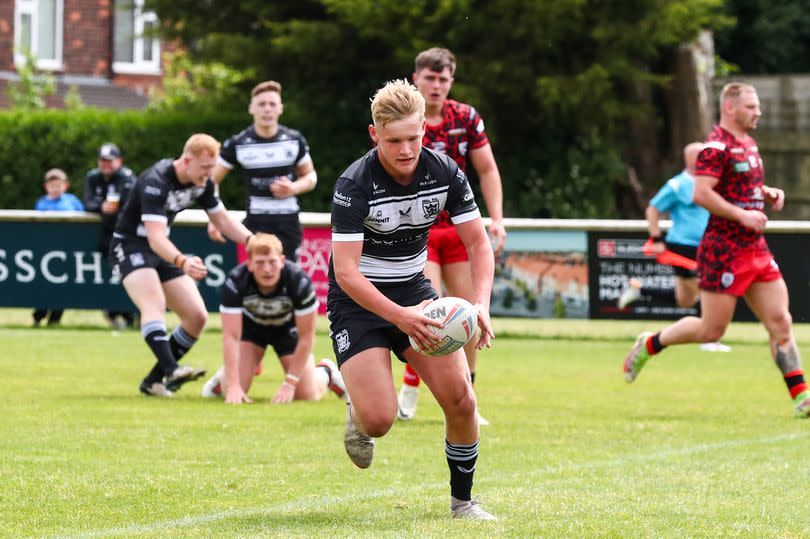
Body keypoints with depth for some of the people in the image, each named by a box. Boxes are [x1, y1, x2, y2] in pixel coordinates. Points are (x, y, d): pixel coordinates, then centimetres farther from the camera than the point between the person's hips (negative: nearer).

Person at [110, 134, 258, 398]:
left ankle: (153, 381, 6)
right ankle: (171, 371, -50)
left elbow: (222, 219, 12)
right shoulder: (155, 182, -29)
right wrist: (182, 261, -56)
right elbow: (155, 237, -38)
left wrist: (253, 241, -6)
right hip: (131, 245, -8)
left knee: (197, 316, -1)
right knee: (154, 304, -33)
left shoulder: (203, 183, -3)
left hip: (164, 251, 8)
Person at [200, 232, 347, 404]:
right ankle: (223, 377, 23)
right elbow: (231, 336, -33)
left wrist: (289, 384, -29)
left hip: (288, 326, 0)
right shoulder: (234, 282, -35)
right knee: (234, 391, -15)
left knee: (308, 395, -6)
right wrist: (234, 386, -40)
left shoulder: (300, 282, -36)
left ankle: (326, 372, 29)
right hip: (251, 324, 0)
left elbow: (306, 337, -26)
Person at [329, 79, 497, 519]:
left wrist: (481, 304, -20)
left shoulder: (445, 172, -10)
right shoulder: (354, 185, -24)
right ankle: (357, 412, 21)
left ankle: (462, 501, 11)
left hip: (415, 292, 4)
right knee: (380, 419, -18)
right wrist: (399, 316, -38)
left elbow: (478, 242, -3)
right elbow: (345, 272, -26)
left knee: (460, 400, -10)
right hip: (358, 300, -4)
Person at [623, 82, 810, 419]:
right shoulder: (716, 147, -14)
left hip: (756, 249, 8)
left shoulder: (749, 144, 15)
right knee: (711, 330, -1)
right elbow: (701, 193, -23)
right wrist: (742, 215, -24)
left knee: (780, 323, 0)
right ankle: (649, 345, 22)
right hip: (724, 250, -8)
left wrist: (768, 193, 10)